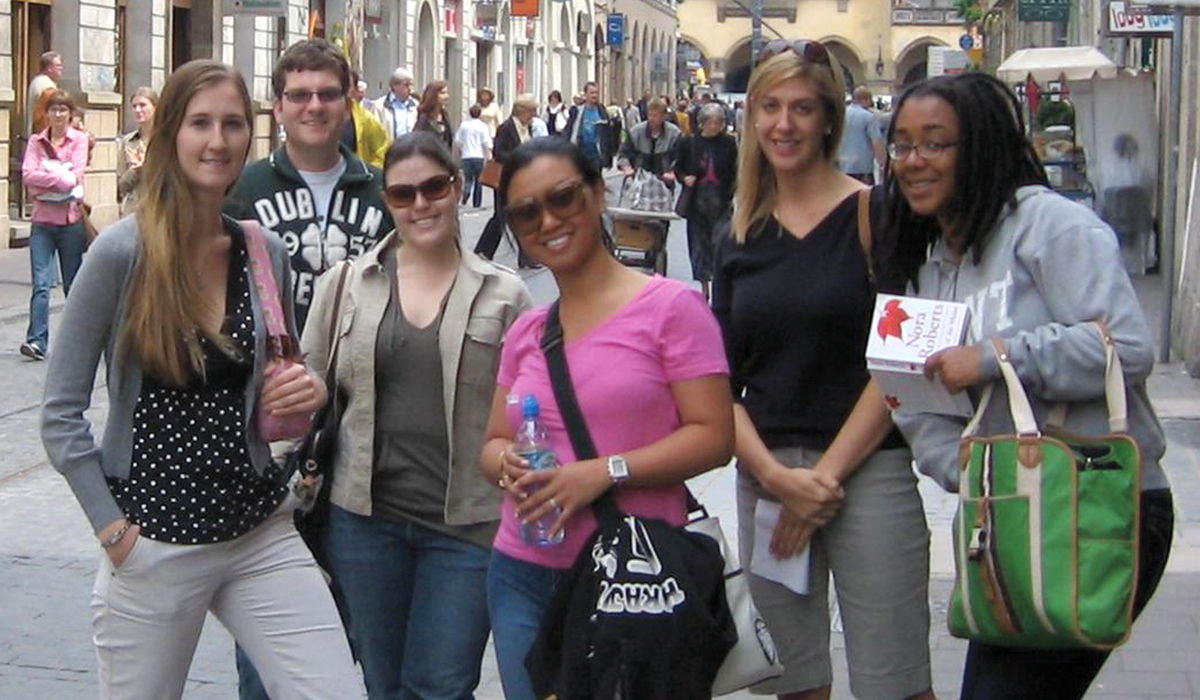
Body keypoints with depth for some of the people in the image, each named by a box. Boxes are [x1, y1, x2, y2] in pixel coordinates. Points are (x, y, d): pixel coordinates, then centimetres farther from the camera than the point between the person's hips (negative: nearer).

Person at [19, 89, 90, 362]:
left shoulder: (79, 139, 1)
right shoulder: (36, 141, 8)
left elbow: (76, 175, -11)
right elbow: (27, 174, -7)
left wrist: (44, 177, -11)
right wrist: (61, 178, -15)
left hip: (71, 219, -1)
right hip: (43, 219, 1)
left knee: (73, 283, 10)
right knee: (41, 283, -8)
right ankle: (37, 340, -12)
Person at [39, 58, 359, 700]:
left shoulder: (267, 253, 3)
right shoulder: (124, 252, -10)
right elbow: (61, 413, -6)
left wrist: (309, 394, -4)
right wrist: (112, 527, -9)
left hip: (262, 531, 4)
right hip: (154, 544, -4)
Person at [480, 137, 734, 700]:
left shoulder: (671, 307, -6)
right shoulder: (524, 333, 11)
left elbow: (714, 436, -11)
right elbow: (493, 443, 16)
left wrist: (605, 472, -21)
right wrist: (507, 462, -8)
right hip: (522, 574, 5)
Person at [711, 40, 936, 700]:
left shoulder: (874, 216, -2)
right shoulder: (740, 239, 11)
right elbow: (722, 382, 9)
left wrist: (827, 474, -10)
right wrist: (777, 476, -6)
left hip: (869, 470, -4)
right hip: (765, 475, 4)